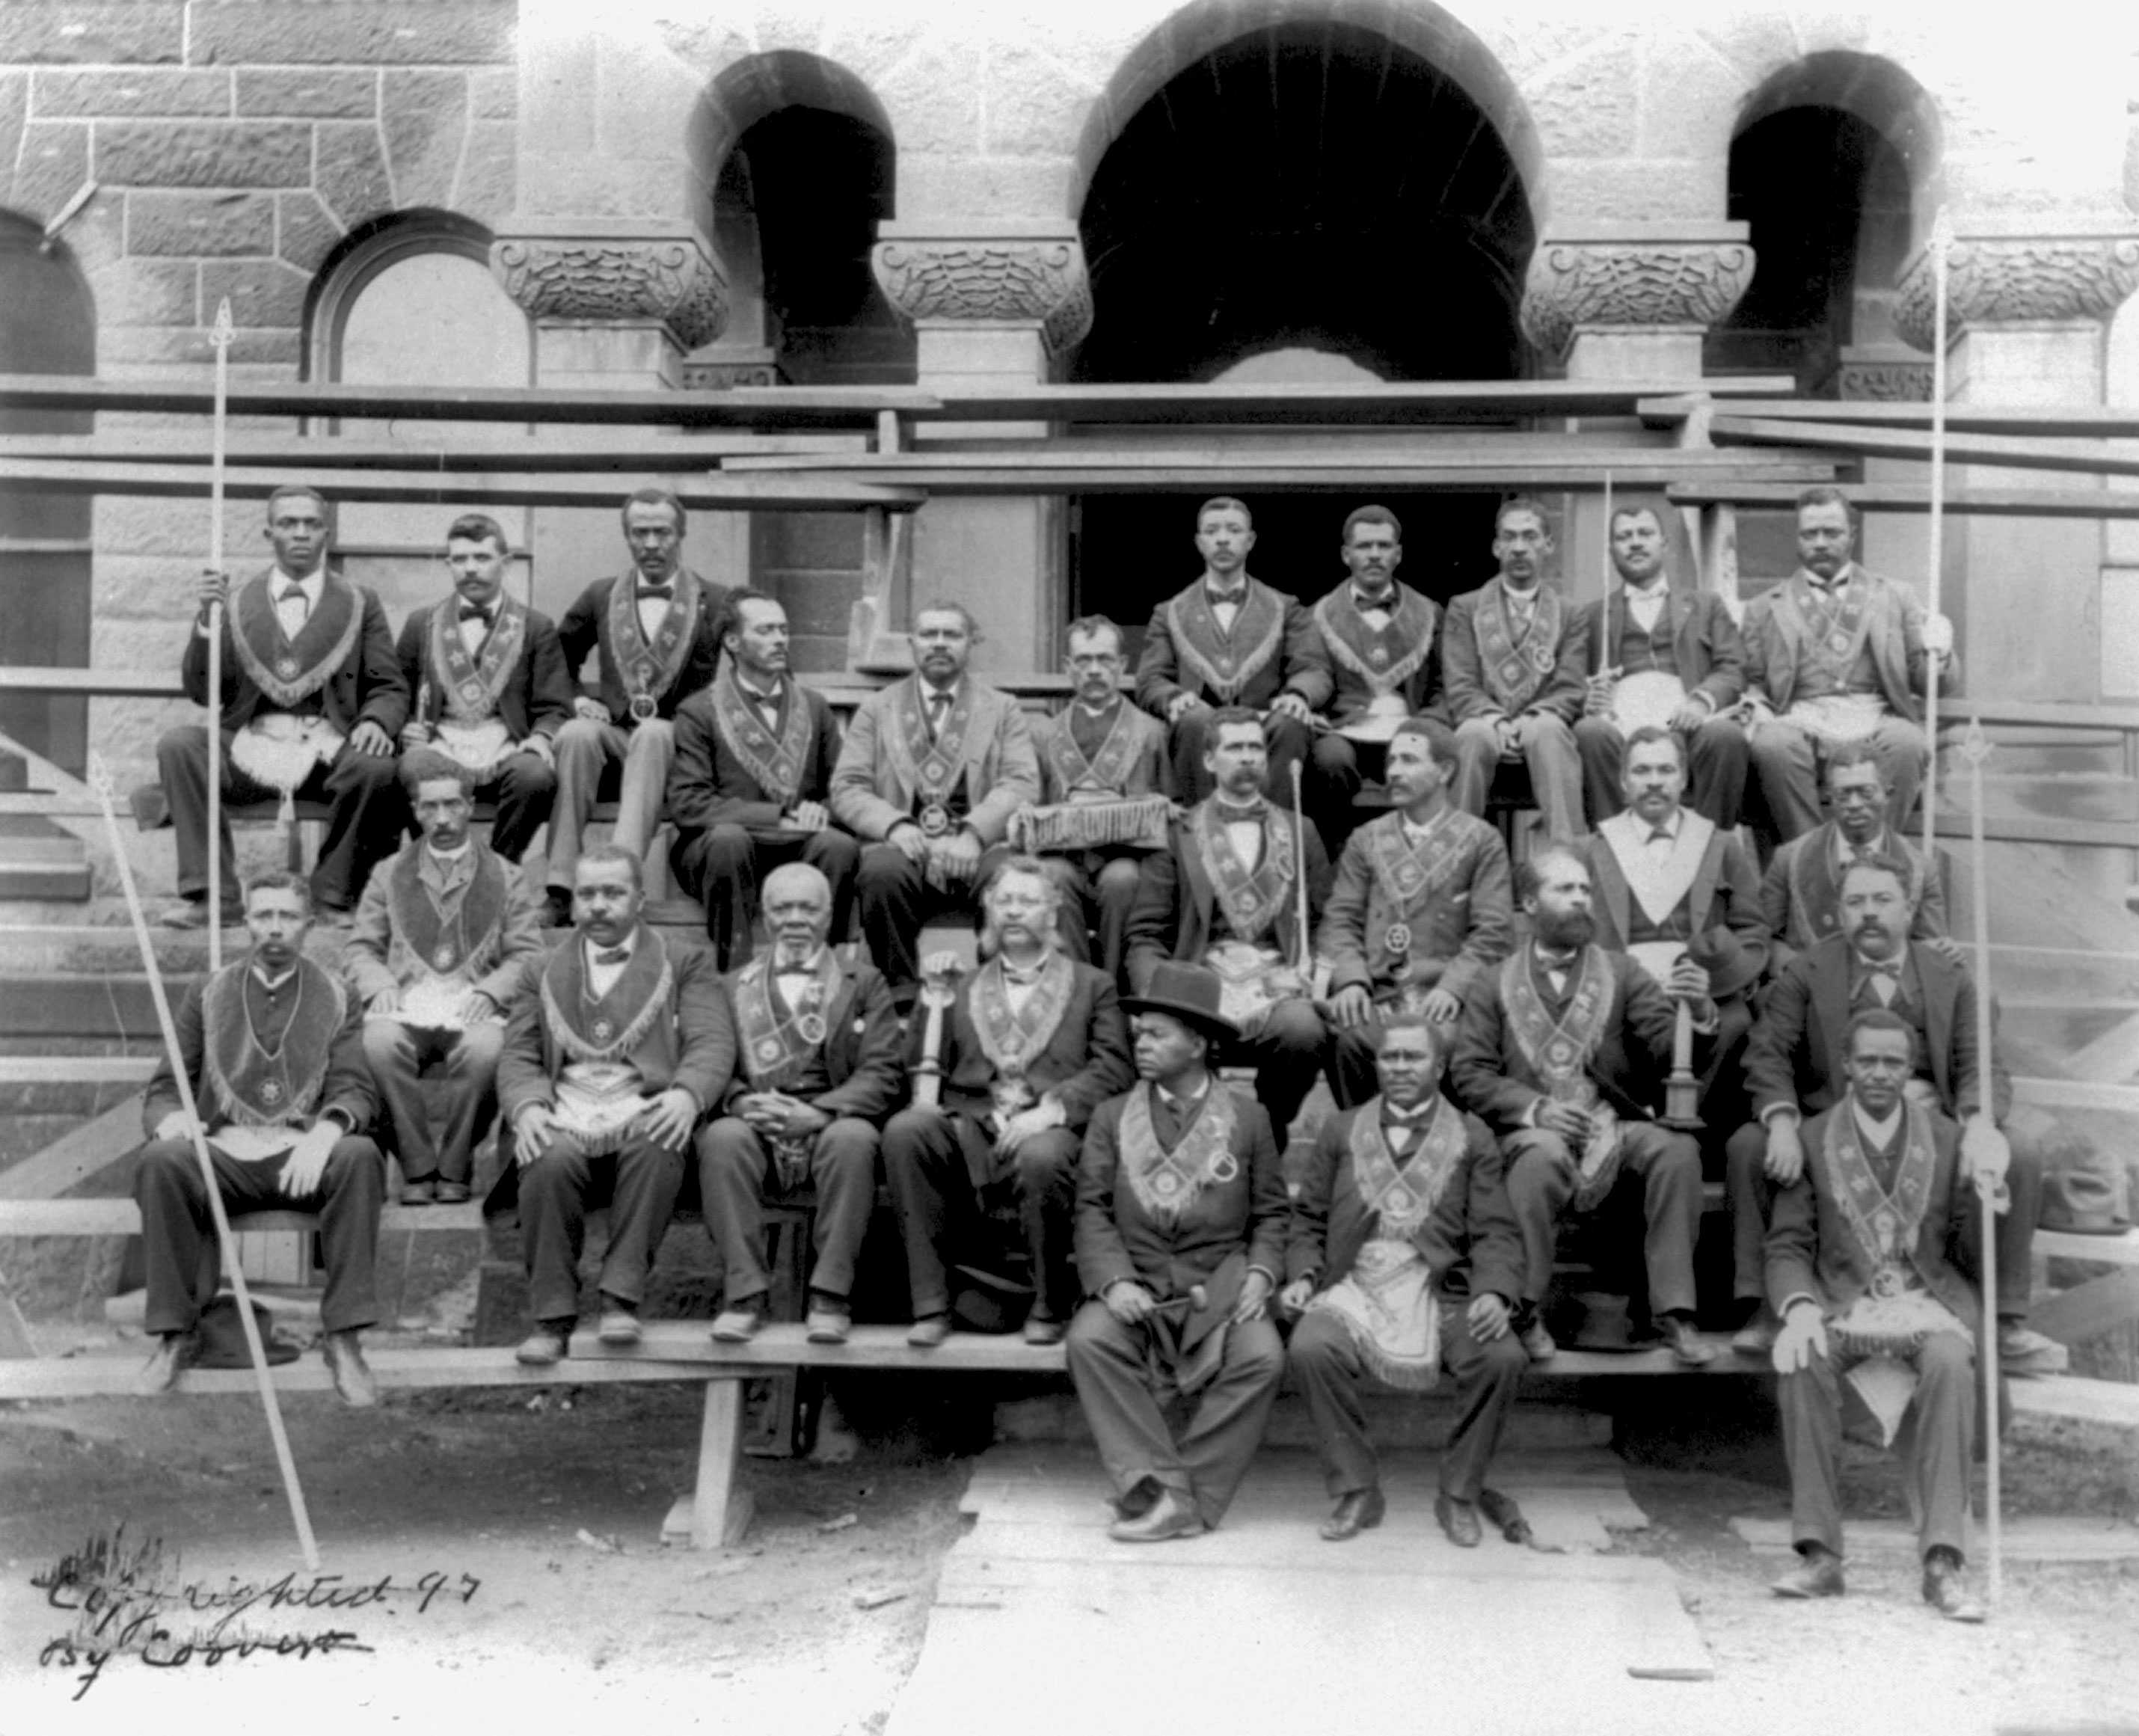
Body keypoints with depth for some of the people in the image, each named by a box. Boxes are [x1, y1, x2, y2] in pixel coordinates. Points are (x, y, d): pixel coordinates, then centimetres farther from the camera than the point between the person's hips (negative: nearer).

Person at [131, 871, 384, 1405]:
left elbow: (355, 1090, 1)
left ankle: (345, 1338, -29)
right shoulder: (208, 996, 16)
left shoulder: (336, 999, 13)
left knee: (359, 1155, -33)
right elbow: (164, 1088, 13)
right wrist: (170, 1119, -13)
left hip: (304, 1157, -1)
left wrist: (324, 1134, -23)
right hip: (223, 1152, 1)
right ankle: (175, 1335, -20)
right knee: (161, 1160, -31)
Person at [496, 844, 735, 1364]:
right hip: (564, 1120, 1)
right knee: (550, 1162, -33)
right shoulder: (543, 974, 24)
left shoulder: (686, 964, 17)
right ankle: (552, 1317, -22)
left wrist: (685, 1094, -19)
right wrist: (527, 1107, -9)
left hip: (644, 1115, -1)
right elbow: (518, 1057, 15)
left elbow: (712, 1044, 4)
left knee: (657, 1149, -36)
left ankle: (621, 1298, -28)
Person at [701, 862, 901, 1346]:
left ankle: (829, 1296, -27)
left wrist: (817, 1113, -15)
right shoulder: (735, 987, 20)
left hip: (832, 1128, -1)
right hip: (757, 1128, 1)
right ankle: (745, 1294, -25)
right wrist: (745, 1103, -15)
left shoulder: (864, 983, 15)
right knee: (721, 1137, -31)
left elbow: (882, 1074, 3)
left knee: (853, 1137, -35)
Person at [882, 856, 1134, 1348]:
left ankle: (1051, 1307, -14)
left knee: (1042, 1157, -38)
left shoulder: (1093, 985, 19)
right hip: (969, 1131, 3)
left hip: (1048, 1133, -2)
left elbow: (1114, 1068, 3)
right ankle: (930, 1303, -23)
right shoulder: (960, 989, 27)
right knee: (903, 1131, -29)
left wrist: (1054, 1109, -12)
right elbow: (927, 1064, 19)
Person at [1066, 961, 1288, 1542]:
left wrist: (1260, 1273, -9)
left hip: (1221, 1289, -1)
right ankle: (1164, 1491, -27)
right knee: (1088, 1340, -30)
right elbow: (1093, 1209, 3)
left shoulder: (1248, 1119, 10)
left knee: (1262, 1357, -29)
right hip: (1135, 1289, 1)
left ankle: (1187, 1497, -19)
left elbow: (1270, 1212, 9)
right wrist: (1113, 1281, -14)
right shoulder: (1111, 1117, 10)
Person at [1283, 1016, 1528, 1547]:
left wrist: (1494, 1293, -16)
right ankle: (1356, 1492, -12)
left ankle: (1459, 1494, -7)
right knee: (1309, 1349, -31)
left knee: (1503, 1358, -29)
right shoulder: (1340, 1132, 18)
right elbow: (1308, 1220, 17)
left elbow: (1496, 1233, 3)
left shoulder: (1472, 1139, 12)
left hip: (1443, 1294, 0)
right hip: (1355, 1291, 1)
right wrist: (1303, 1276, -3)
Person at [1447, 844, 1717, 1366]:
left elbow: (1666, 1047, 3)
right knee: (1544, 1155, -38)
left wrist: (1697, 1015, -20)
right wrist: (1534, 1108, -11)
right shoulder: (1497, 986, 13)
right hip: (1532, 1128, -2)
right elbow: (1468, 1073, 5)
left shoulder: (1620, 972, 16)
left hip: (1614, 1126, 2)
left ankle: (1674, 1312, -21)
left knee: (1678, 1148, -29)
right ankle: (1524, 1311, -23)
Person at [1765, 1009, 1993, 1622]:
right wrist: (1799, 1307, -17)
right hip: (1845, 1302, 0)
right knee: (1801, 1359, -32)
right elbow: (1787, 1246, 4)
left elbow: (1970, 1256, 9)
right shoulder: (1812, 1140, 6)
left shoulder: (1947, 1140, 8)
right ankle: (1820, 1555, -26)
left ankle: (1942, 1563, -32)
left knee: (1950, 1364, -34)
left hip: (1930, 1300, 0)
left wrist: (1981, 1205, -13)